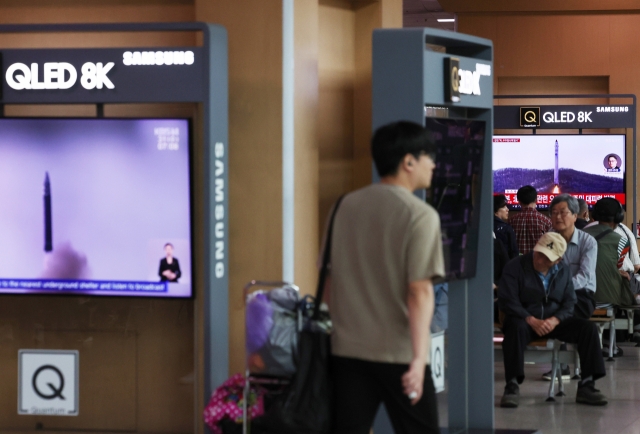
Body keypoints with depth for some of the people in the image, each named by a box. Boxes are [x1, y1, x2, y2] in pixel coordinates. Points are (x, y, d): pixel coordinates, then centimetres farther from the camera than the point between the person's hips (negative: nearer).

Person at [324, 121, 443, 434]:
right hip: (398, 353, -5)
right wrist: (419, 357, -21)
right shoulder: (420, 215, -10)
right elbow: (419, 291, -18)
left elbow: (330, 280, 13)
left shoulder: (347, 206, 8)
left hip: (347, 349, 5)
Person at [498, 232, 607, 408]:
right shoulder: (515, 267, -6)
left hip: (554, 321, 4)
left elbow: (569, 304, 5)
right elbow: (507, 301, -13)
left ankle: (586, 386, -15)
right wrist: (531, 320, -24)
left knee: (588, 328, -17)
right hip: (524, 319, -4)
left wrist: (555, 320, -17)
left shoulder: (564, 271, 9)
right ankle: (512, 386, -36)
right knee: (516, 328, -40)